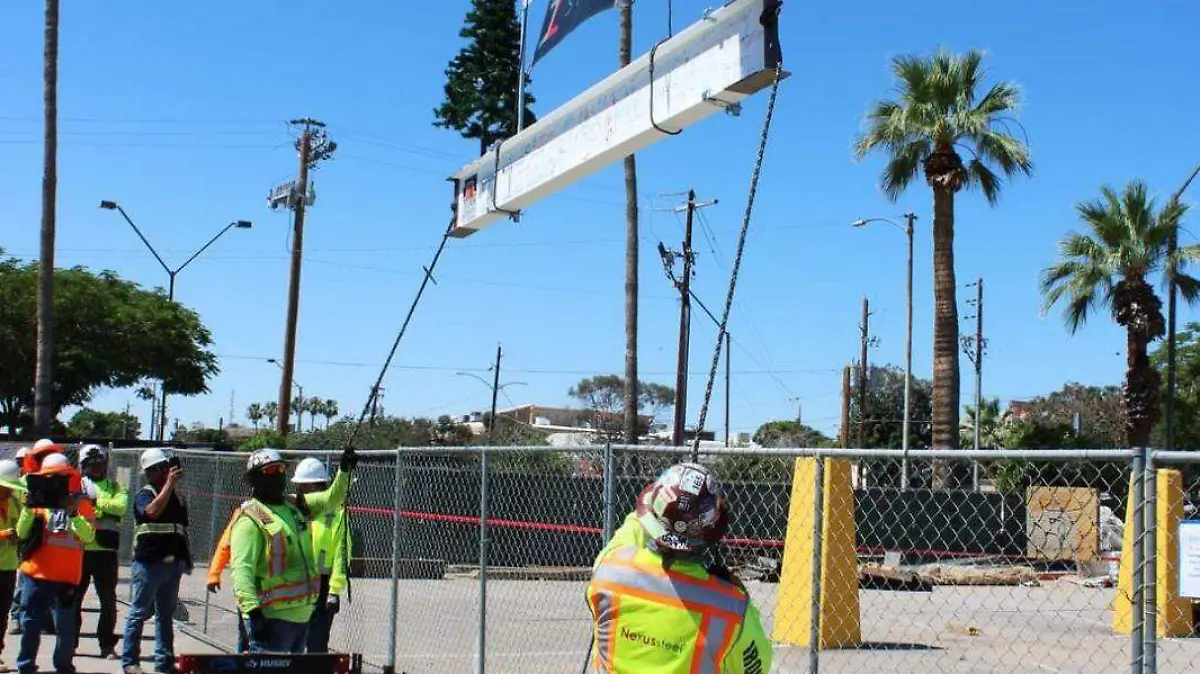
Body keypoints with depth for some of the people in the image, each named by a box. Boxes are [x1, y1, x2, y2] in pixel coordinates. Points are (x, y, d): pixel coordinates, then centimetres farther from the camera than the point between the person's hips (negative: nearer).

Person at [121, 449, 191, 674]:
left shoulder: (176, 497, 15)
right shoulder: (144, 495, -4)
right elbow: (152, 511, -27)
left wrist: (186, 559, 17)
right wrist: (169, 484, -25)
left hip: (172, 563, 6)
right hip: (148, 562, -6)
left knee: (166, 614, 12)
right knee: (139, 613, 0)